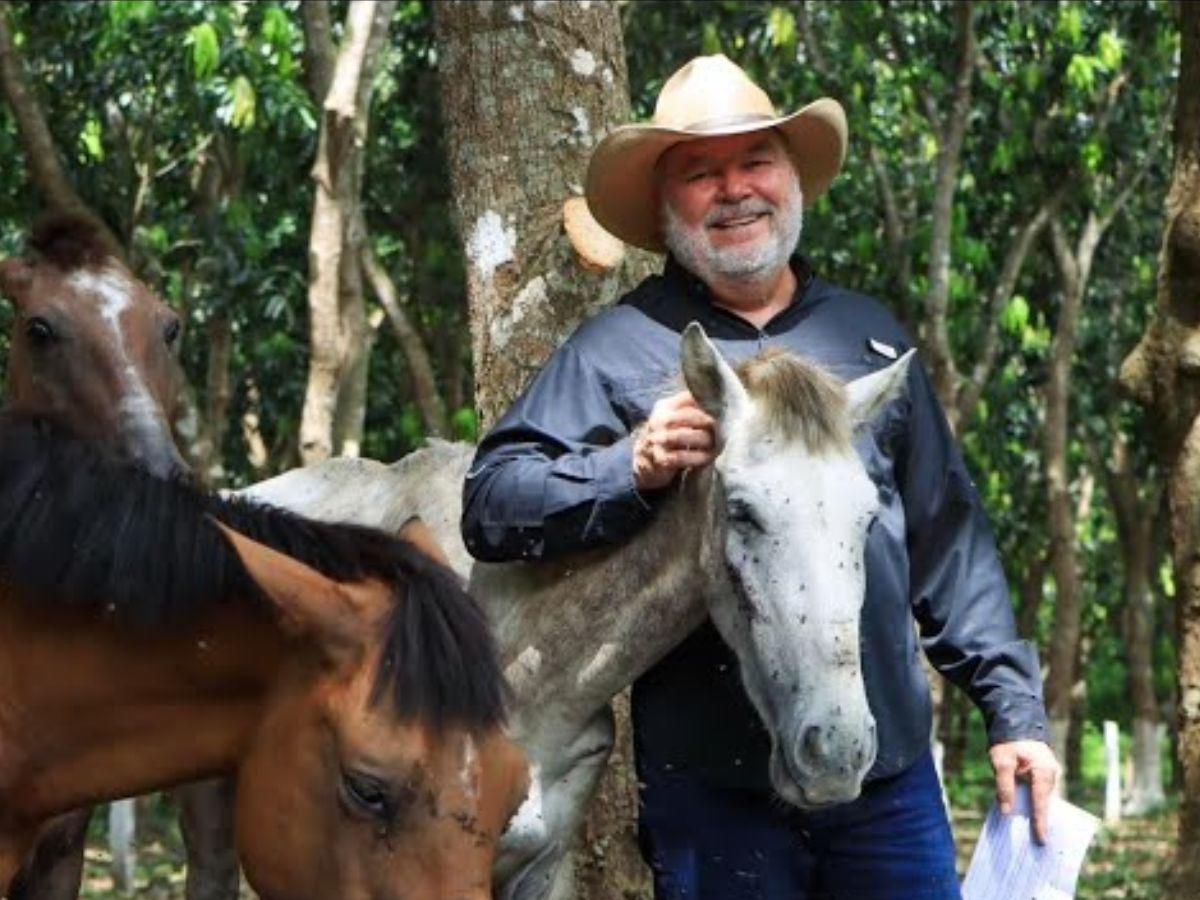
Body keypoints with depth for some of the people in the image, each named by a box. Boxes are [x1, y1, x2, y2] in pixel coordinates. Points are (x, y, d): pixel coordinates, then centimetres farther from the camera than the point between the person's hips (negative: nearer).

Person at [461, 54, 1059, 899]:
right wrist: (632, 470, -22)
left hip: (890, 770, 3)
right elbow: (491, 504, -6)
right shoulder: (619, 349, 1)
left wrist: (1015, 708, 10)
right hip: (712, 788, -3)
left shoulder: (870, 336, 13)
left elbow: (949, 540, 16)